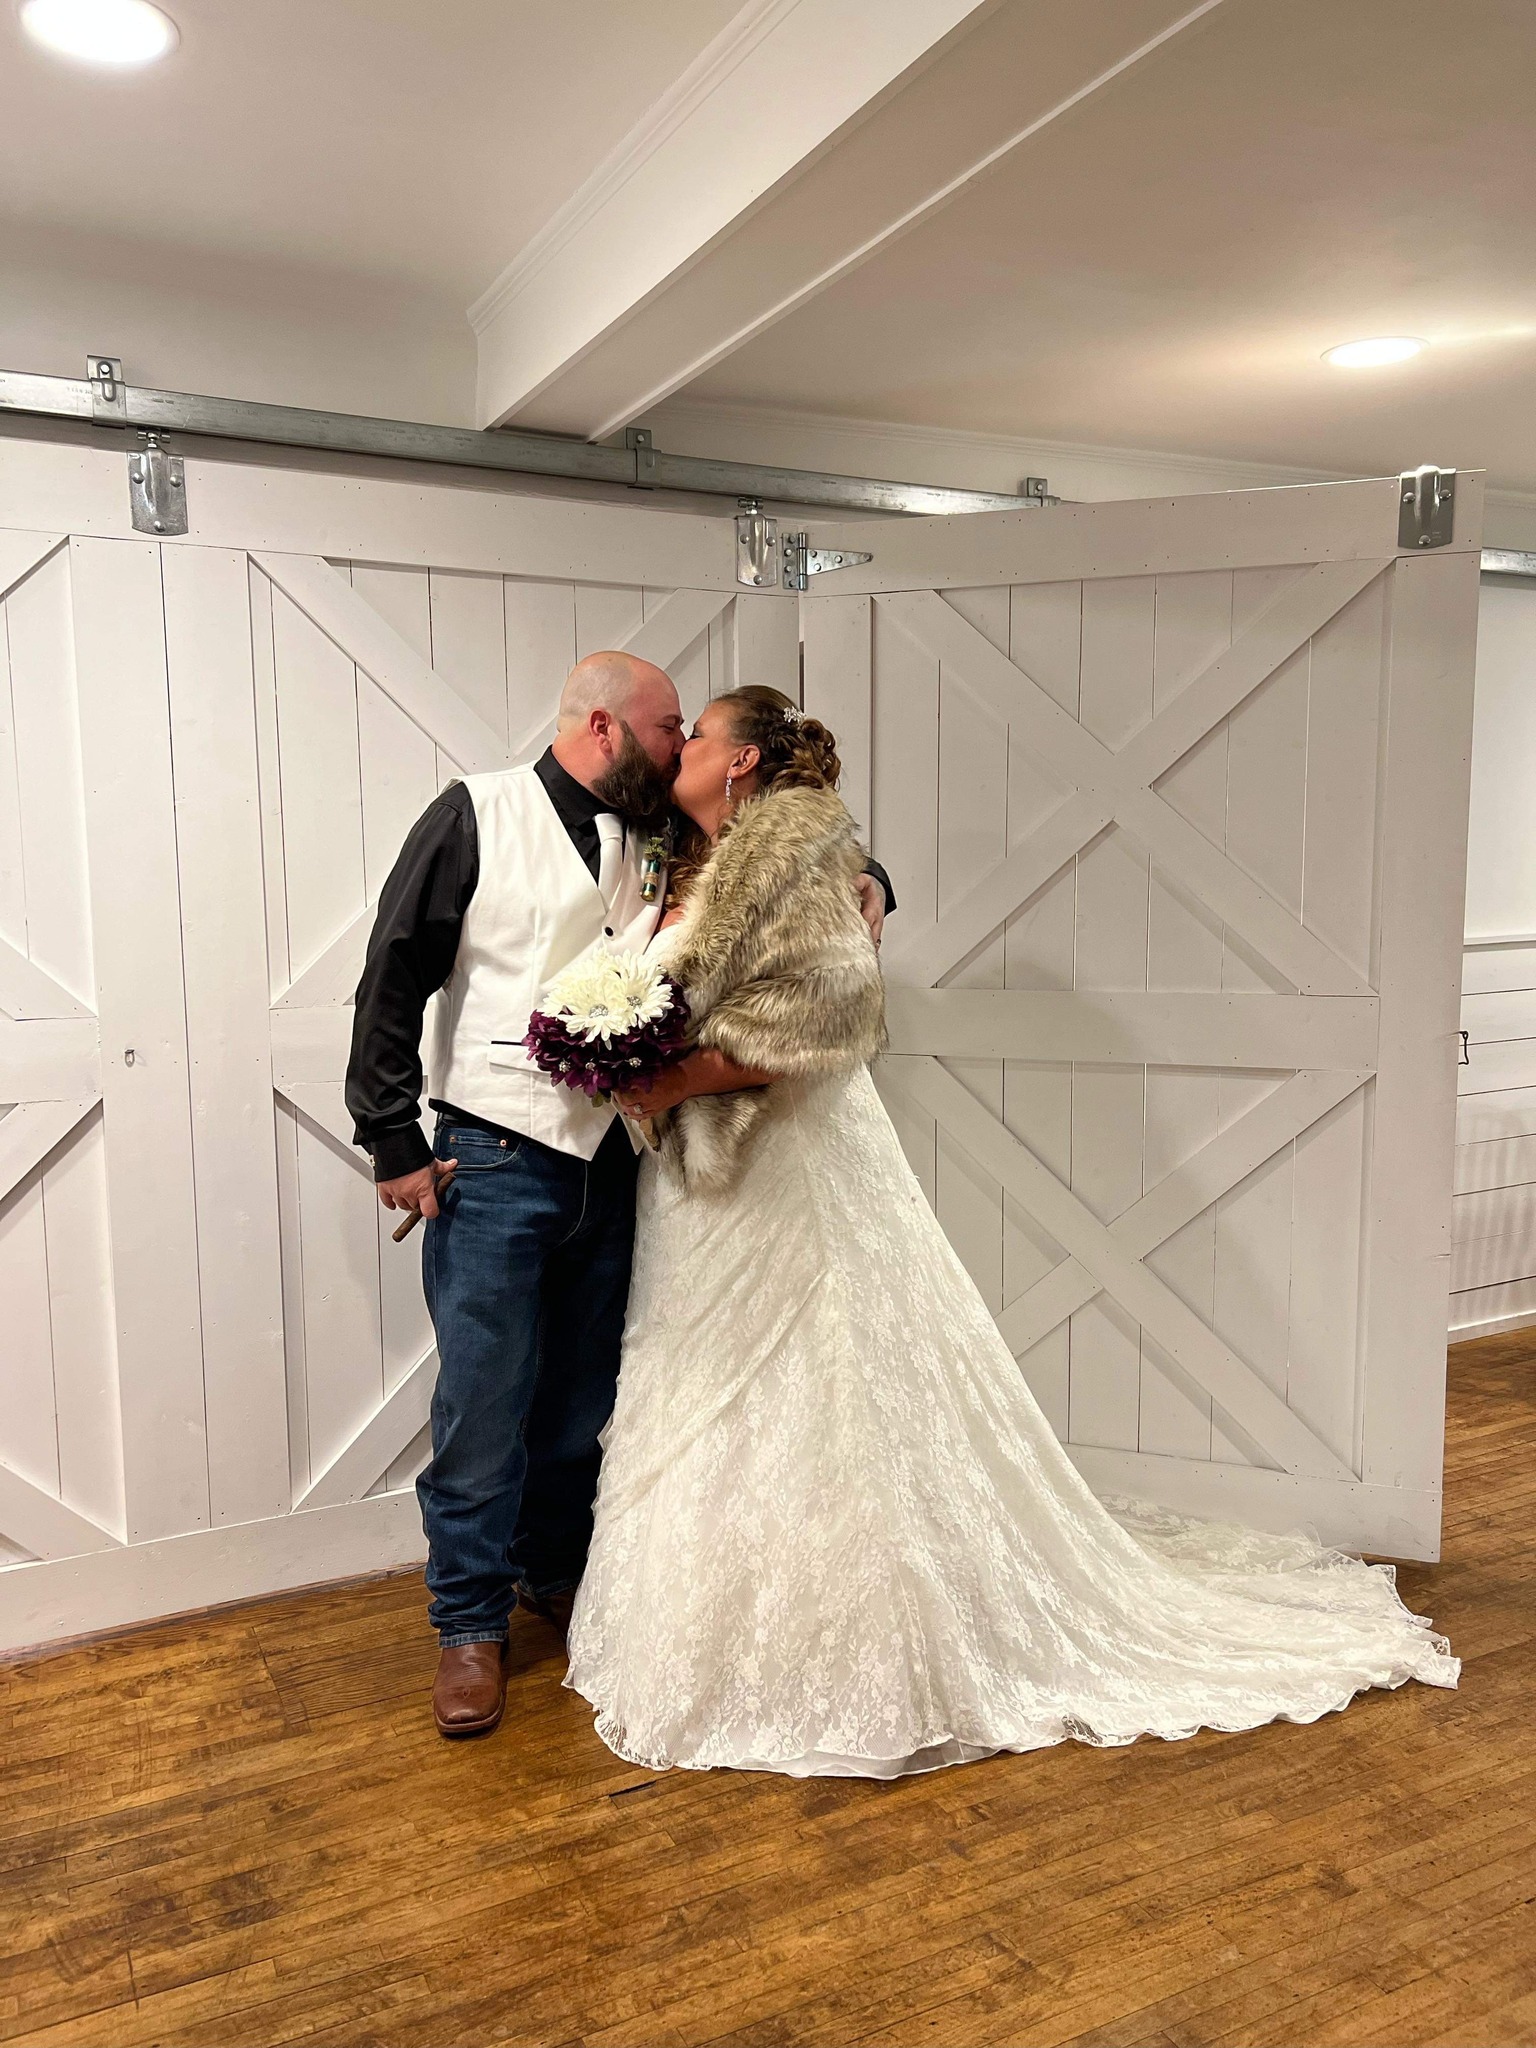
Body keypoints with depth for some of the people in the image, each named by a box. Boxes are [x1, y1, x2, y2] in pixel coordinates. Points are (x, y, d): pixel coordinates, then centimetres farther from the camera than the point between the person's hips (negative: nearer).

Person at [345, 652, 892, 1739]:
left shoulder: (666, 847, 9)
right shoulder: (480, 815, -4)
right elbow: (395, 978, -5)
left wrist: (864, 879, 0)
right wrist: (393, 1140, -8)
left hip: (613, 1163, 5)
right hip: (495, 1160, -5)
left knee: (584, 1391, 15)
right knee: (484, 1397, -1)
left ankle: (555, 1570, 36)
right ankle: (471, 1627, 17)